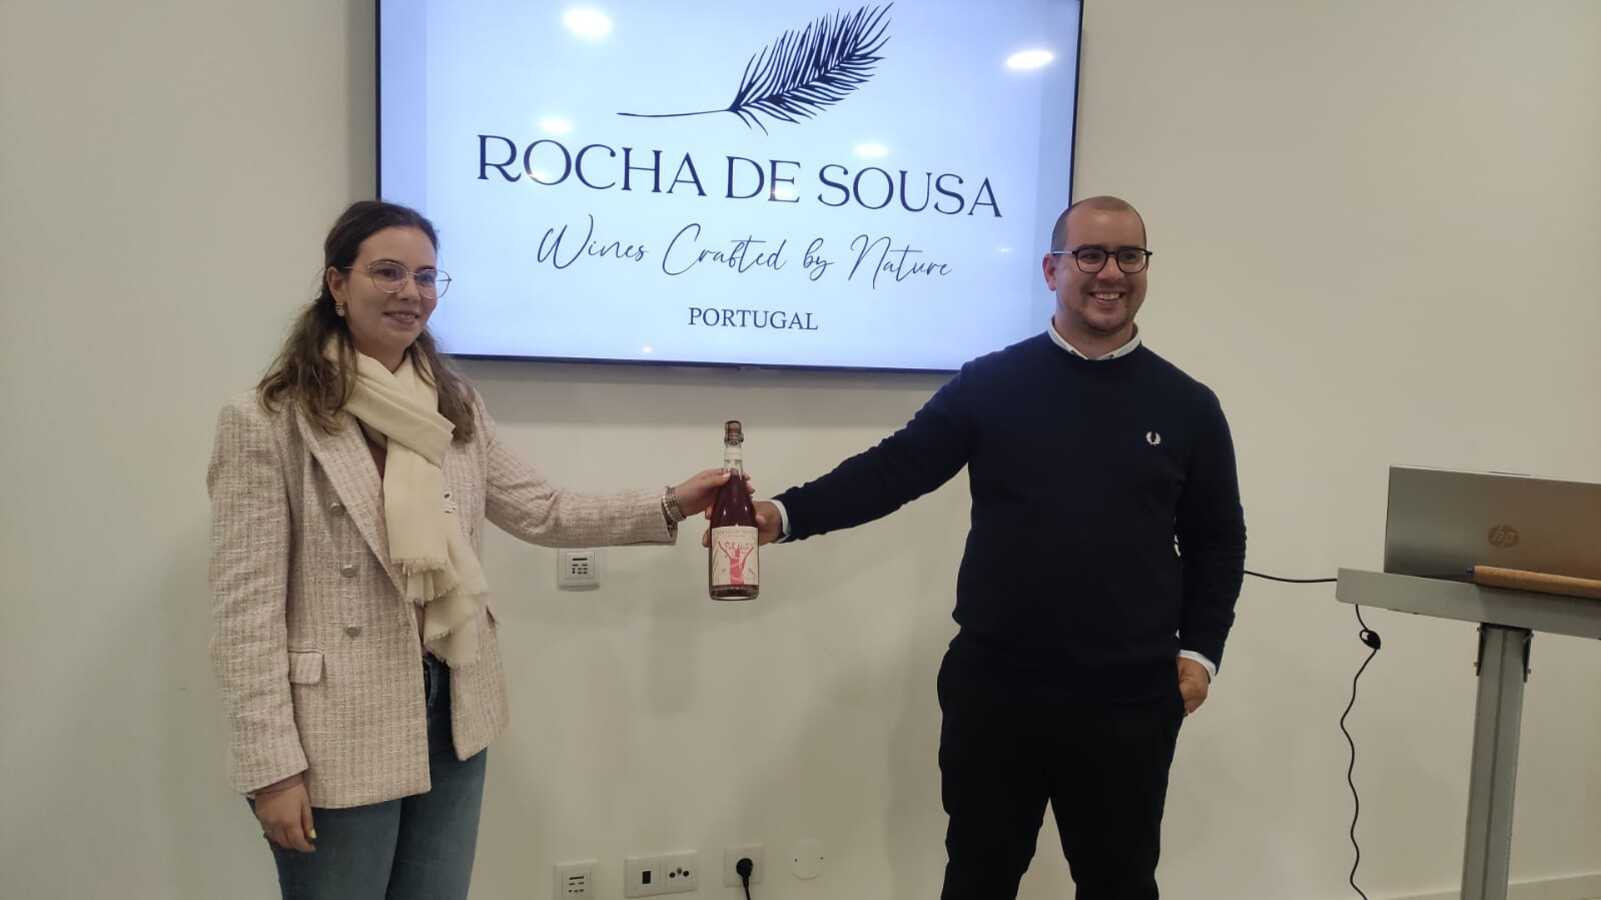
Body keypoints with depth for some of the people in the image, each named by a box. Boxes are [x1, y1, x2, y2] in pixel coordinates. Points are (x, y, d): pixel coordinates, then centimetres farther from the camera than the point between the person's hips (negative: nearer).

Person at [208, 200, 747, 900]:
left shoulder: (456, 408, 6)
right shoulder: (265, 423, -12)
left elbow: (542, 512, 8)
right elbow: (246, 605, -13)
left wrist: (670, 506, 0)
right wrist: (272, 766, -14)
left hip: (453, 714, 5)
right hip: (342, 734, -5)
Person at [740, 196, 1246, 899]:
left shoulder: (1187, 406, 4)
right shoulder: (989, 384, -1)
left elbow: (1217, 542, 11)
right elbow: (891, 471, -5)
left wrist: (1200, 650, 2)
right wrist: (785, 514, -17)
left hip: (1129, 702, 1)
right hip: (993, 690, 0)